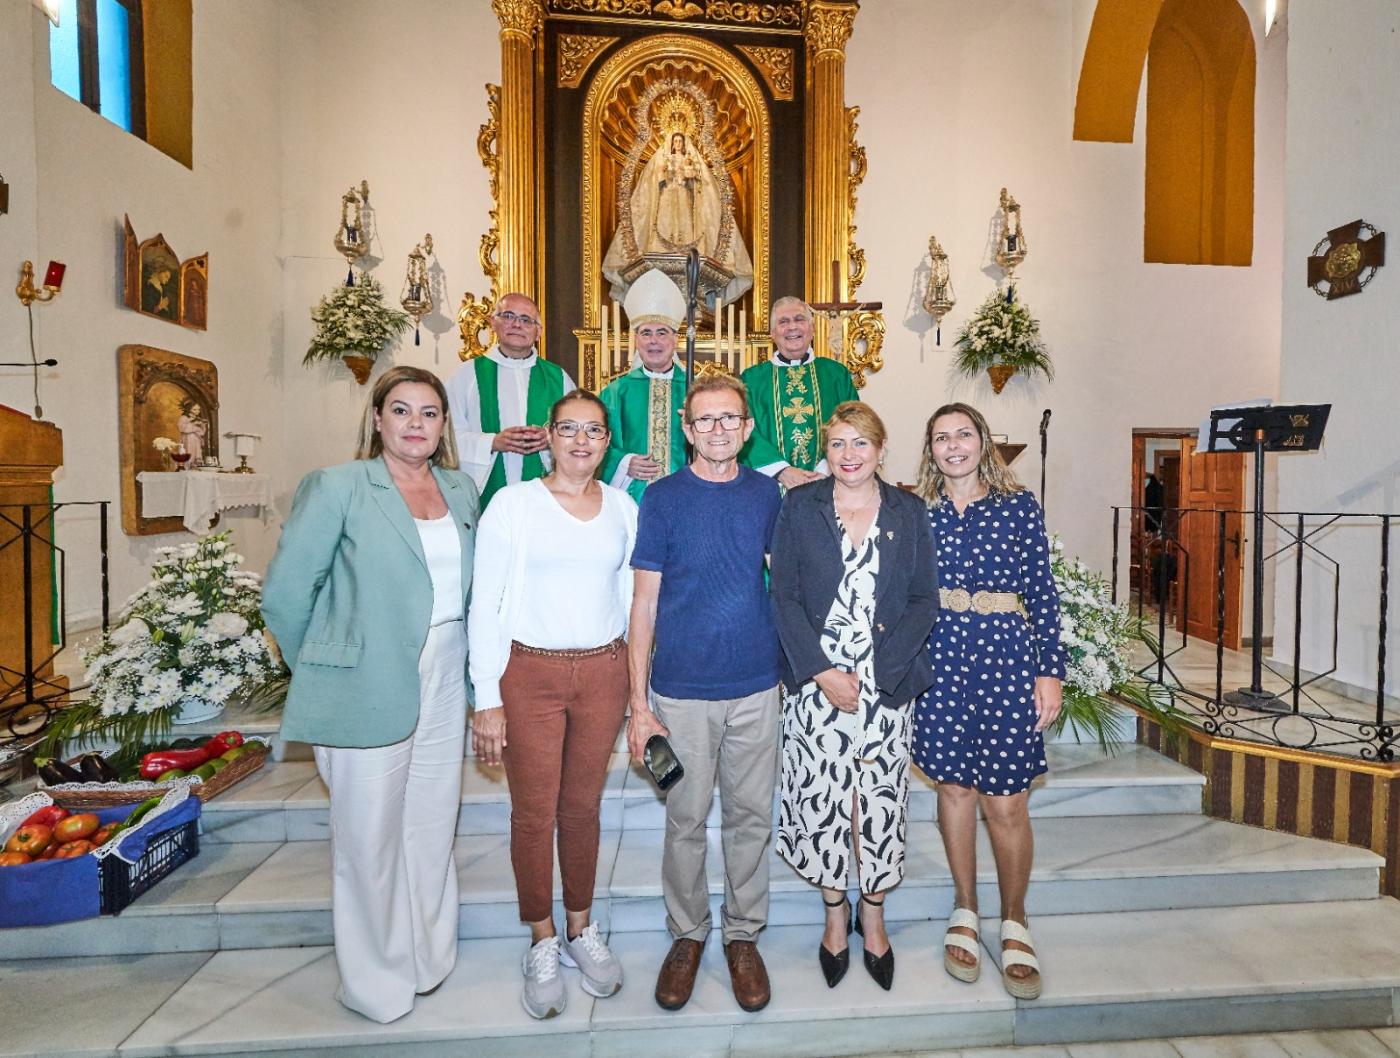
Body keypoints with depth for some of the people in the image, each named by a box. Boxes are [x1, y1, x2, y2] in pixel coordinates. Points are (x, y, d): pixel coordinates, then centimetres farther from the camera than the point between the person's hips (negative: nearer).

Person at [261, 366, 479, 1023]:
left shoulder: (461, 489, 7)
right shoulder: (336, 488, -7)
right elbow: (284, 594, -6)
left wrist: (469, 672, 7)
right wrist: (324, 672, 1)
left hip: (445, 687, 5)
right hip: (368, 693, -4)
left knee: (432, 827, 16)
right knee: (370, 835, 10)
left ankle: (427, 958, 38)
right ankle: (376, 981, 32)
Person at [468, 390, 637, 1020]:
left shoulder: (623, 508, 6)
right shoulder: (513, 503, -4)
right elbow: (485, 606, -4)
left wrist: (643, 685, 10)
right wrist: (487, 700, -7)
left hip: (603, 672, 3)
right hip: (529, 673, -2)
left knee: (582, 806, 14)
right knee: (533, 813, 8)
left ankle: (580, 931, 35)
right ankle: (542, 946, 29)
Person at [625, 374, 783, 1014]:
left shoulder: (767, 494, 3)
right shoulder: (662, 498, -5)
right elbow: (644, 602, -4)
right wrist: (639, 702, -6)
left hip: (756, 685, 2)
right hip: (682, 689, -2)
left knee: (751, 815, 13)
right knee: (686, 819, 12)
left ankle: (743, 935, 34)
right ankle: (687, 934, 34)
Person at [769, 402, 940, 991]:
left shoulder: (908, 512, 4)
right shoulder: (801, 506, 1)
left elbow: (924, 599, 2)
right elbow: (784, 596, -3)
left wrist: (877, 671, -9)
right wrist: (822, 671, -12)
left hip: (886, 682, 1)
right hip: (814, 680, 0)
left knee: (880, 799, 8)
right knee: (820, 795, 6)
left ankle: (873, 916, 32)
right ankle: (835, 914, 31)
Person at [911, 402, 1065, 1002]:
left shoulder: (1019, 505, 3)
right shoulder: (918, 512, 6)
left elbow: (1043, 591, 3)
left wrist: (1050, 670, -1)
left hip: (1006, 654, -1)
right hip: (938, 656, 1)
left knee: (1006, 803, 2)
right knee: (954, 788, 11)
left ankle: (1014, 924, 27)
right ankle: (964, 912, 31)